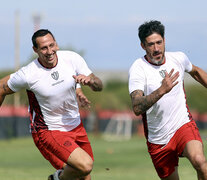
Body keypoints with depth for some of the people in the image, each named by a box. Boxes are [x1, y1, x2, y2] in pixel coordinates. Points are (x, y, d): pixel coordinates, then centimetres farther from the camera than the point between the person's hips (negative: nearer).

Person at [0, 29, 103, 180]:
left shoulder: (72, 58, -10)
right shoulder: (27, 75, -22)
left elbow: (99, 86, -3)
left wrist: (90, 80, -26)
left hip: (76, 126, 5)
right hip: (50, 132, -5)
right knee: (86, 165, -23)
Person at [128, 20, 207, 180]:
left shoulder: (179, 58, -1)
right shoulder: (138, 69, -13)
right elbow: (137, 108, -27)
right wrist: (162, 90, -39)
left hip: (183, 125, 0)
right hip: (158, 139, 0)